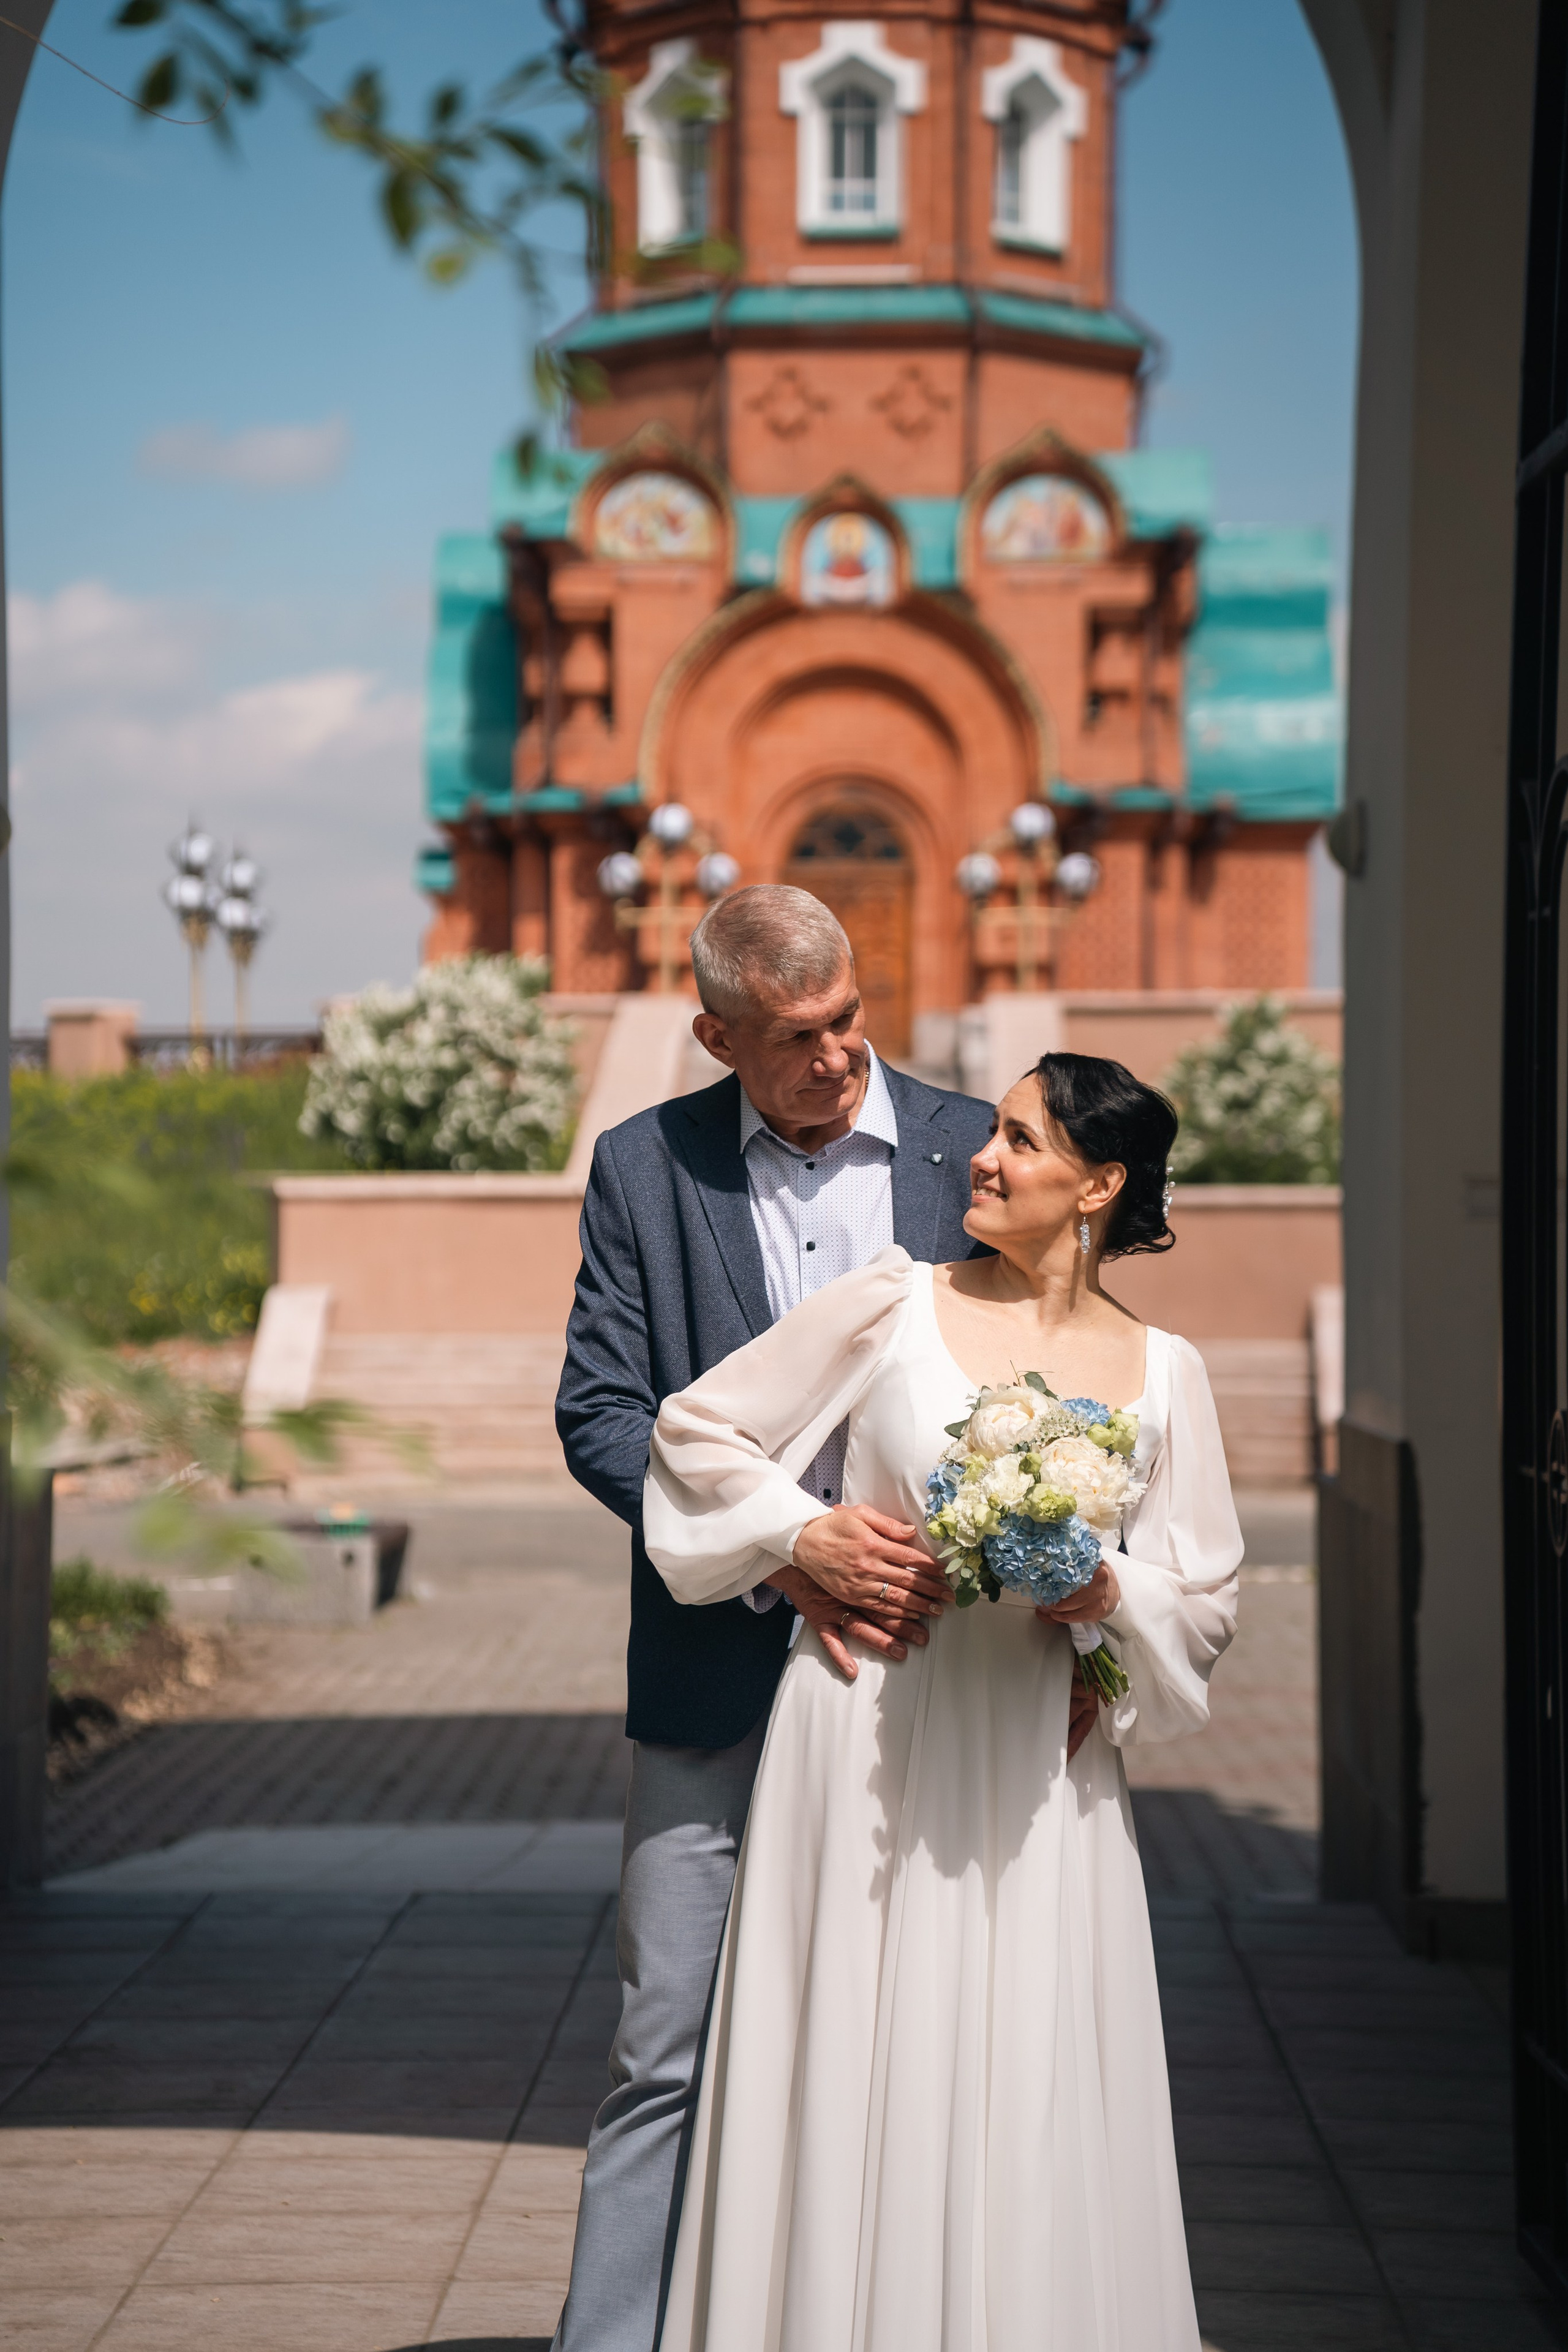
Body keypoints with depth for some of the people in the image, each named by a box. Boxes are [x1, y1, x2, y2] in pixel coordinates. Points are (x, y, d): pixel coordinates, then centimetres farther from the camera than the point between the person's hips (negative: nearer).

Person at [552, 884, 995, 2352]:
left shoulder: (971, 1151, 4)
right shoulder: (645, 1167, 4)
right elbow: (599, 1413, -1)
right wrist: (782, 1551, -13)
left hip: (932, 1668, 1)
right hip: (719, 1682, 0)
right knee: (668, 2054, 1)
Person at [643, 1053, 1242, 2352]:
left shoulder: (1162, 1371, 4)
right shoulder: (898, 1302, -1)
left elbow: (1208, 1598, 9)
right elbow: (699, 1428, 6)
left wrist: (1115, 1595, -9)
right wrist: (804, 1531, -6)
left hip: (1039, 1767, 1)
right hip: (873, 1740, -1)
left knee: (1031, 2103, 5)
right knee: (857, 2082, 3)